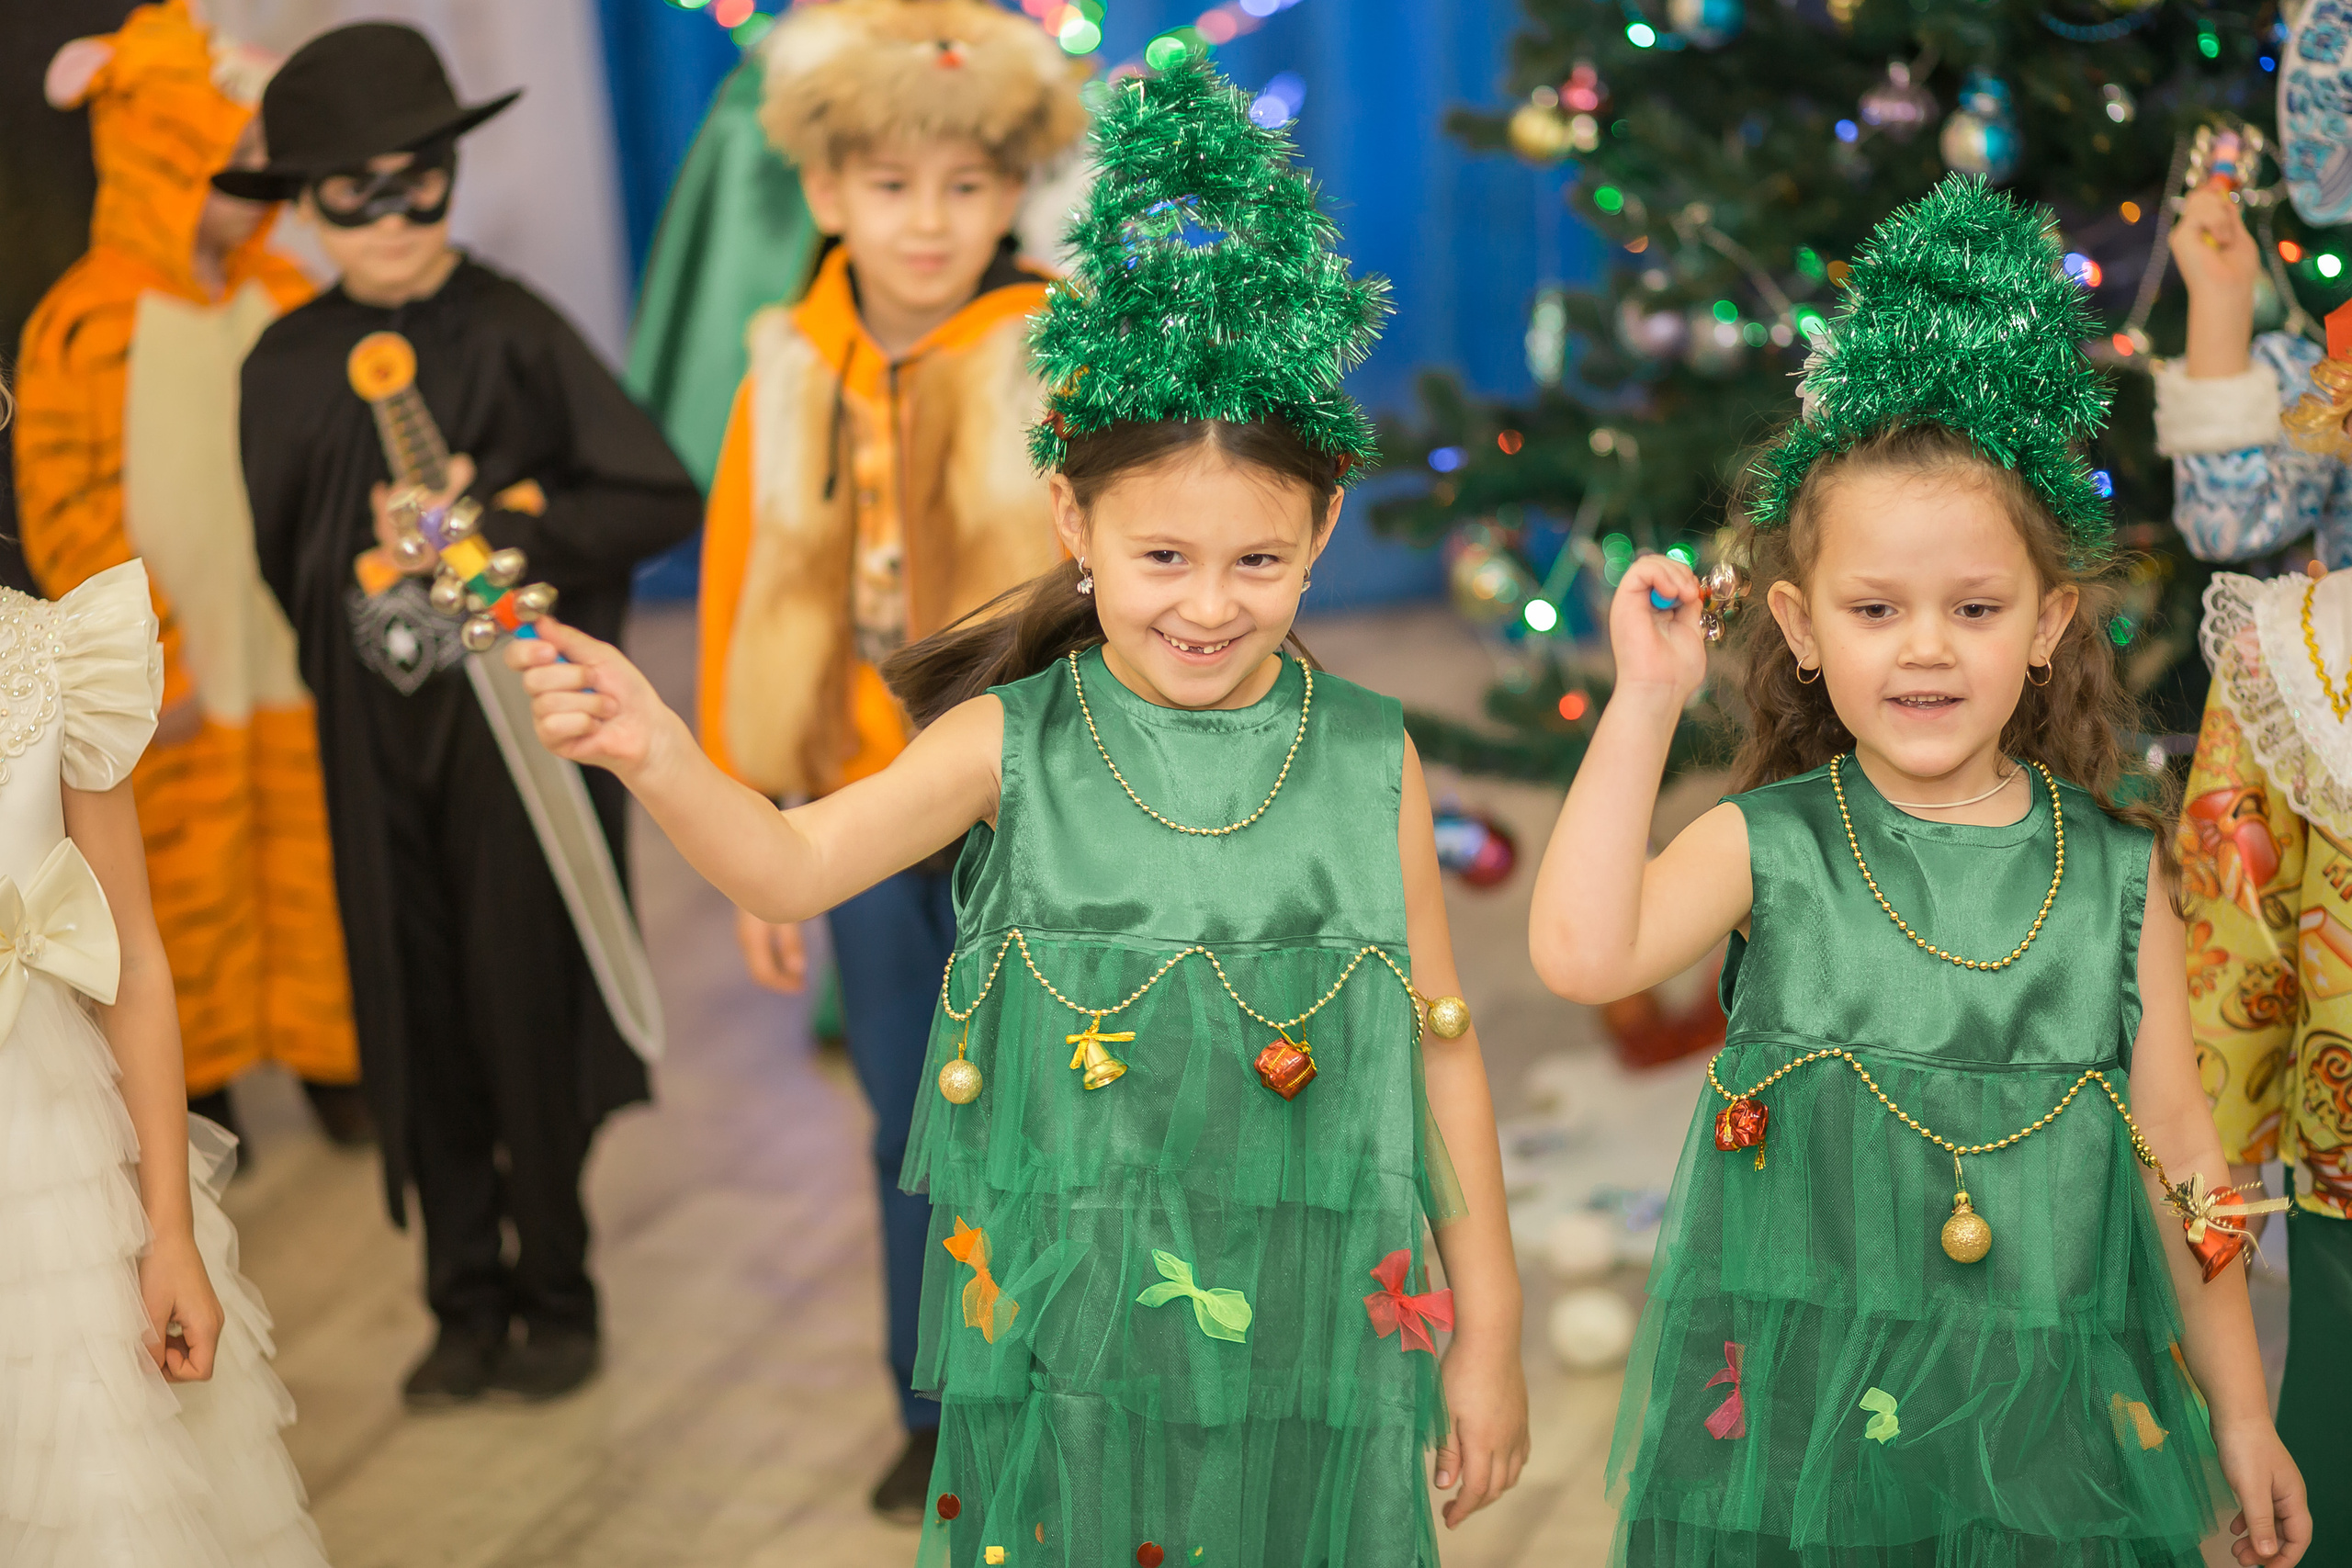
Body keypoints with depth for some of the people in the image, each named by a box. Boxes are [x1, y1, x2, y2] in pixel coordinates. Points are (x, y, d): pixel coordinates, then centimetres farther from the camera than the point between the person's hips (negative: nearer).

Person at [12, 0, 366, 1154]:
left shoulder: (282, 298, 2)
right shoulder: (80, 326, -10)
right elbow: (65, 515, -8)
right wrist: (150, 665, -10)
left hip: (303, 654, 3)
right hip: (179, 671, -3)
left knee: (319, 858, 9)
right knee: (187, 882, 7)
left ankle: (333, 1055, 26)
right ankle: (200, 1074, 24)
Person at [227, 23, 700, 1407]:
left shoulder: (515, 333, -5)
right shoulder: (287, 367, 5)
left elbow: (663, 502, -8)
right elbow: (280, 562, 15)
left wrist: (506, 532, -15)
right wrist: (372, 554, 0)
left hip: (519, 716, -3)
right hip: (376, 735, 3)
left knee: (526, 1006, 1)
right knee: (416, 1019, 8)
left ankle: (558, 1295, 19)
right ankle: (467, 1302, 22)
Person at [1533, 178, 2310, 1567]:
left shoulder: (2116, 875, -1)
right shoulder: (1771, 844, -5)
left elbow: (2178, 1150, 6)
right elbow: (1582, 952, -24)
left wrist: (2240, 1414, 10)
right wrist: (1646, 700, -20)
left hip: (2046, 1428, 1)